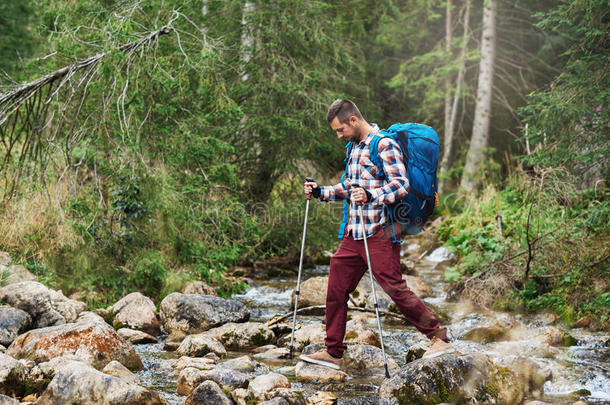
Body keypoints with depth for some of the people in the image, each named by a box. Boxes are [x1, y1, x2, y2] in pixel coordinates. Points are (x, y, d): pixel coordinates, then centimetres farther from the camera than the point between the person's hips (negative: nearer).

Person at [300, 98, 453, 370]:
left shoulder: (385, 145, -10)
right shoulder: (355, 147, 18)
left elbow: (401, 185, -20)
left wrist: (370, 196, -34)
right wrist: (319, 192, 14)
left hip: (379, 233, -9)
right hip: (353, 233, 9)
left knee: (395, 288, -8)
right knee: (336, 289, 6)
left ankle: (439, 338, 4)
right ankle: (333, 352, 14)